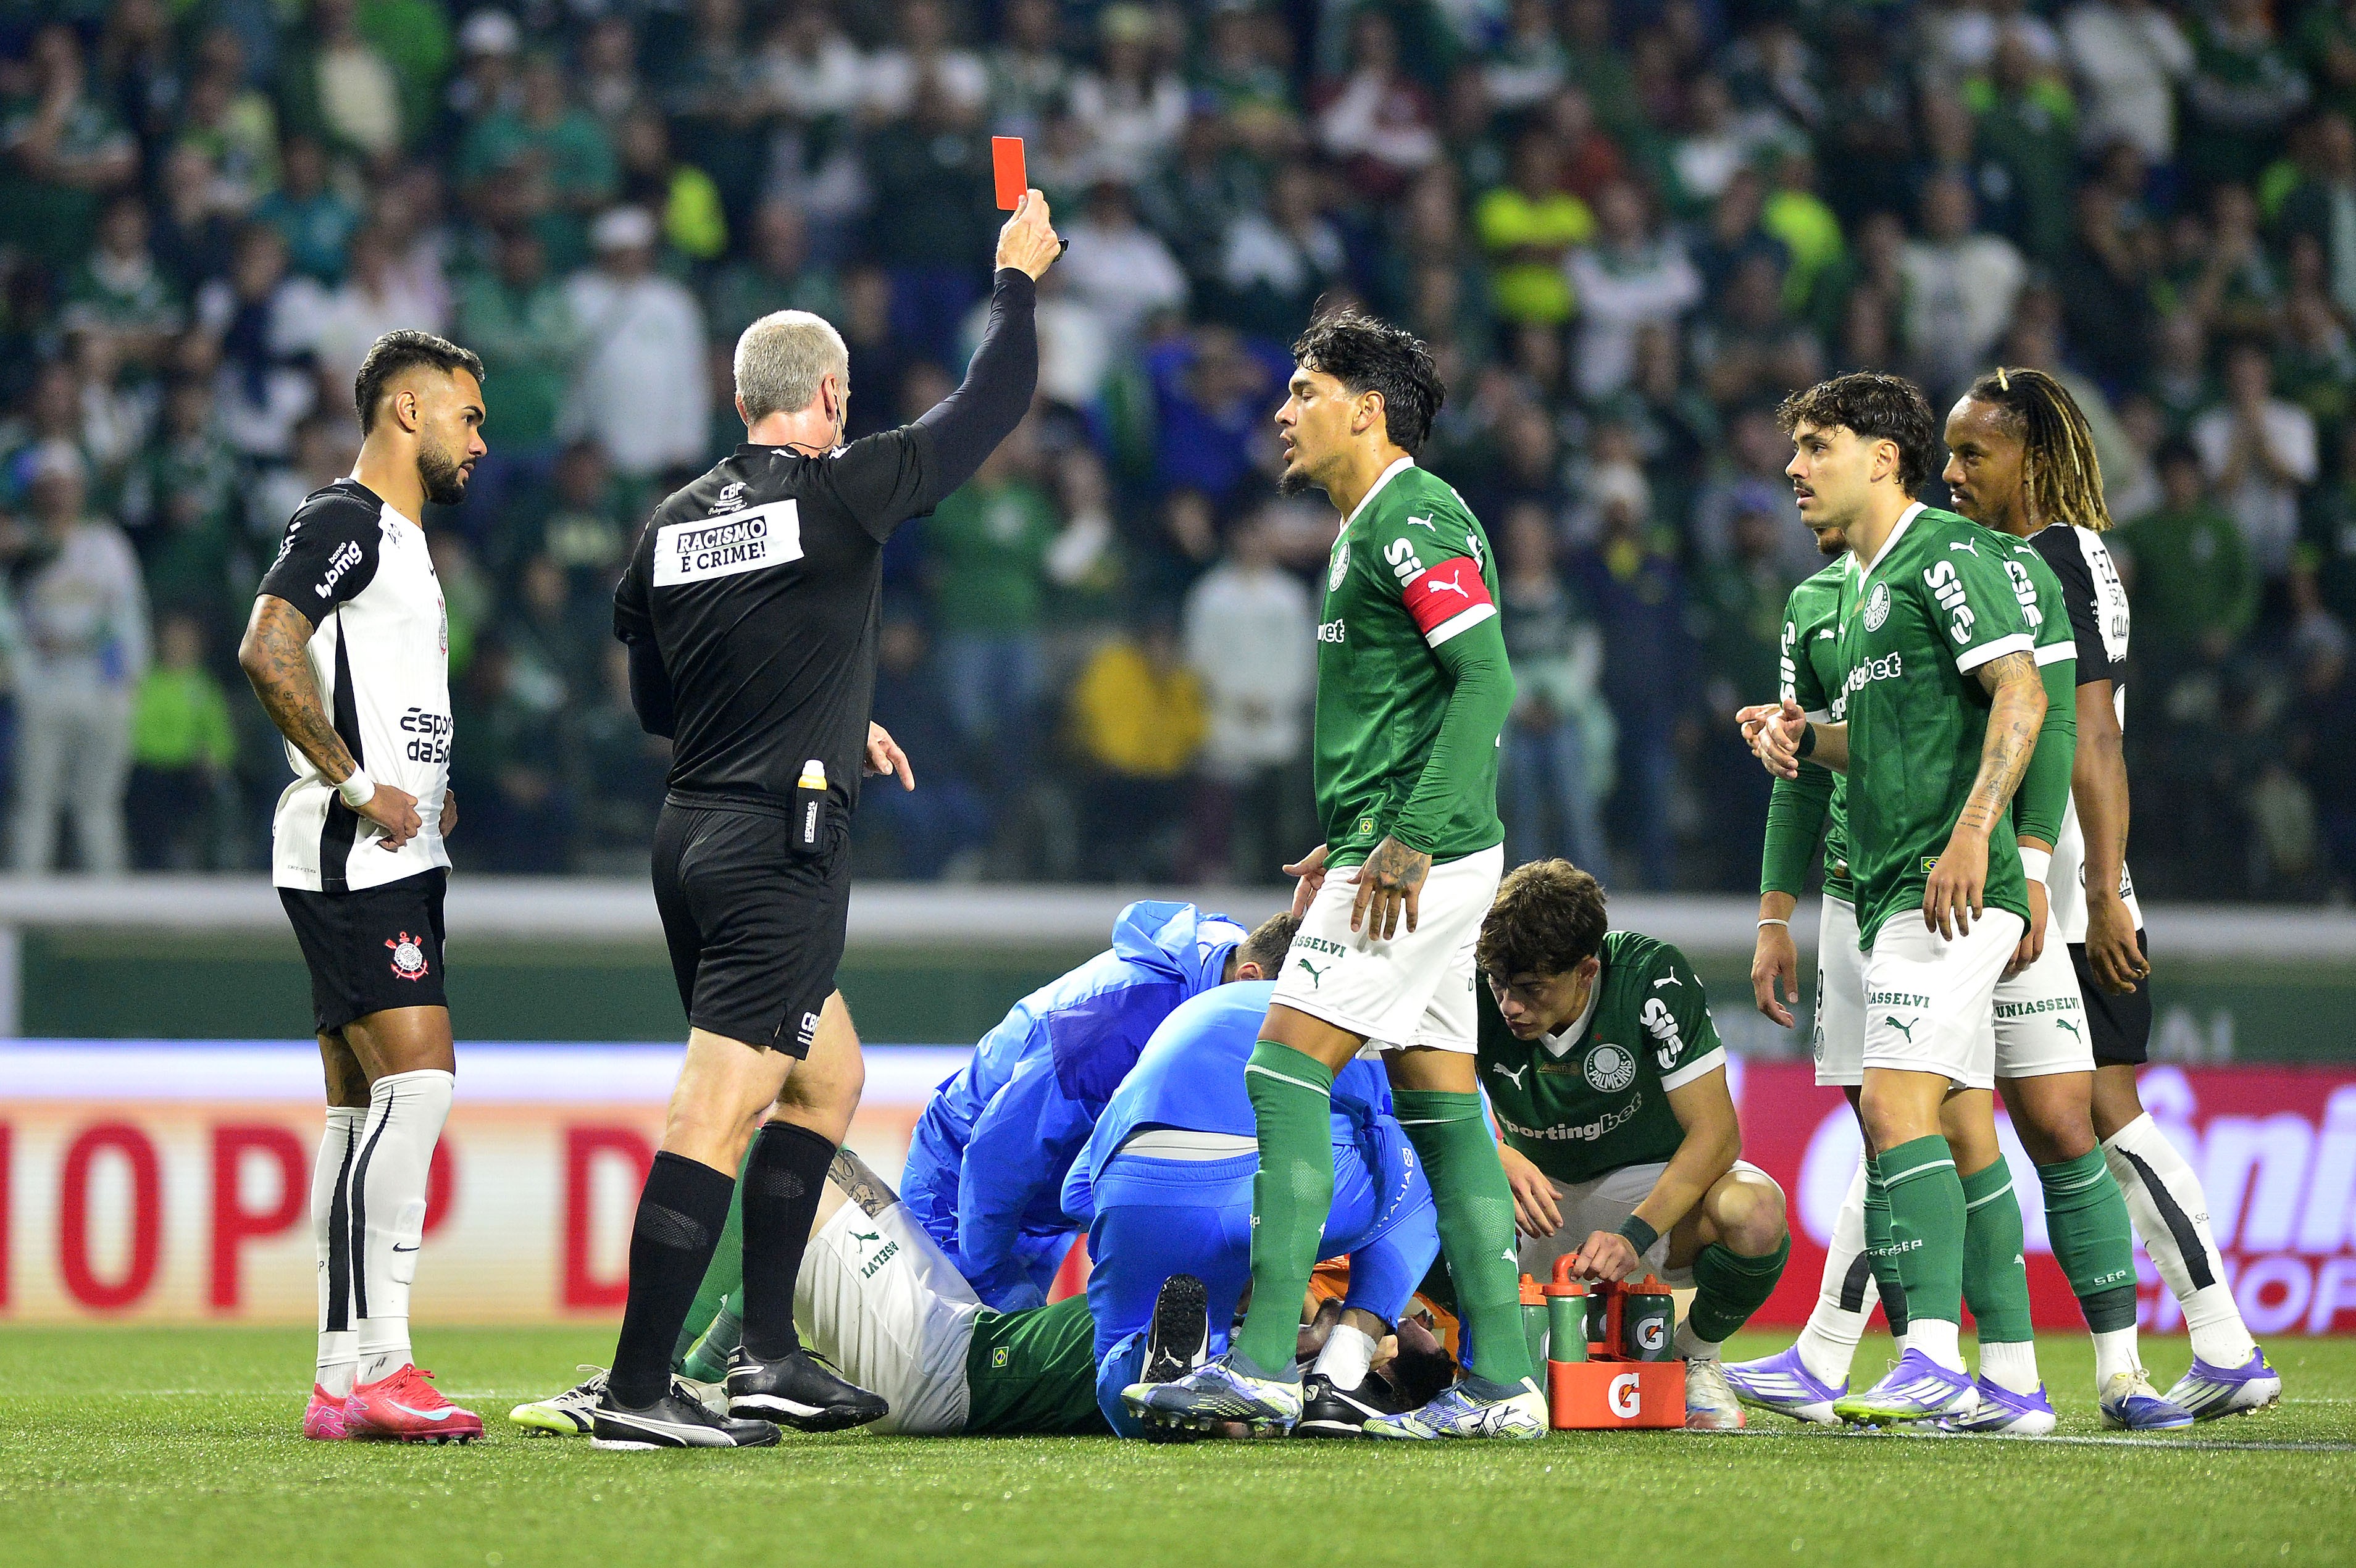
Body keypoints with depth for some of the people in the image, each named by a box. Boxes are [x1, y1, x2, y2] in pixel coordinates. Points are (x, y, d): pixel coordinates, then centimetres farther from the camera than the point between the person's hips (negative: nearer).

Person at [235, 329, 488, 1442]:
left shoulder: (398, 539, 23)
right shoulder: (344, 520, -9)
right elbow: (267, 654, -23)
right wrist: (358, 787, -20)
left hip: (395, 861, 10)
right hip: (353, 861, -10)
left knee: (364, 1110, 8)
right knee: (416, 1078, -17)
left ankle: (344, 1379, 8)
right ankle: (376, 1363, -20)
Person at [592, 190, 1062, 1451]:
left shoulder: (675, 521, 10)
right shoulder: (841, 494, -8)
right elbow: (988, 407, 3)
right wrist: (1019, 279, 20)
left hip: (691, 830, 8)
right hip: (781, 847, -8)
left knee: (828, 1076, 21)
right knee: (715, 1114, -9)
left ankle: (768, 1353, 19)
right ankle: (638, 1392, -12)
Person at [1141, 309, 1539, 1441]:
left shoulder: (1414, 519, -12)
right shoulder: (1369, 529, 20)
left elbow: (1486, 679, -21)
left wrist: (1409, 840, -24)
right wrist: (1348, 842, 23)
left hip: (1426, 855, -10)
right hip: (1406, 857, 10)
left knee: (1287, 1064, -13)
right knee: (1437, 1101, 8)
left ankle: (1263, 1363, -16)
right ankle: (1504, 1381, 7)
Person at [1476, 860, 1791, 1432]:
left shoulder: (1651, 975, -24)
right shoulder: (1477, 989, -17)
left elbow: (1715, 1133, -25)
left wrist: (1635, 1235, -37)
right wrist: (1497, 1159, -39)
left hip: (1661, 1191, -2)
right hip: (1541, 1193, 2)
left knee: (1754, 1212, -36)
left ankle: (1695, 1355, -3)